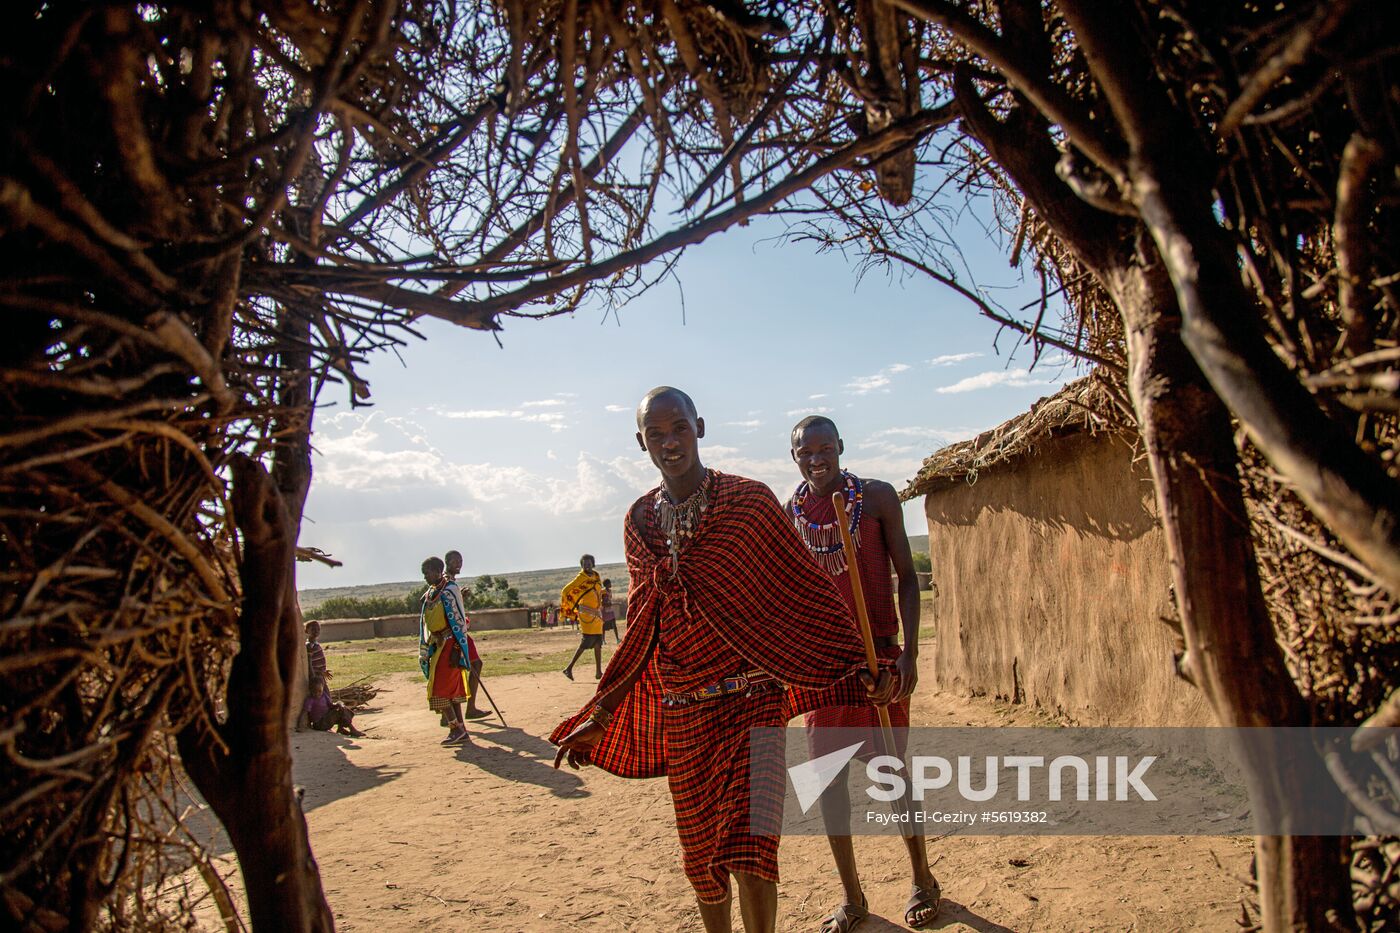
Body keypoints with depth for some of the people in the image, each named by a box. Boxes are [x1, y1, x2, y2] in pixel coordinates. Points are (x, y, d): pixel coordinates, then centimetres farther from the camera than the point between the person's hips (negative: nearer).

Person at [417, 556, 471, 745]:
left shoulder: (449, 592, -13)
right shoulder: (429, 594, 12)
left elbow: (460, 621, -16)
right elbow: (427, 623, 18)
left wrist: (457, 650, -19)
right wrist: (425, 651, 17)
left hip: (449, 645, -8)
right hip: (437, 645, 8)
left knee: (441, 687, -9)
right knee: (452, 688, 10)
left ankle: (456, 728, -1)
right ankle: (460, 730, 15)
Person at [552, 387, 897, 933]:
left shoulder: (749, 500, -7)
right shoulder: (640, 522, 5)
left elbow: (806, 591, -3)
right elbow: (642, 629, 13)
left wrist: (860, 668, -8)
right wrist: (600, 716, 14)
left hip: (751, 699, -4)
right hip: (681, 713, 4)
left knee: (746, 845, -12)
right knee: (698, 850, 15)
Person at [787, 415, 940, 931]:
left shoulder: (877, 496, -4)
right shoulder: (787, 514, 3)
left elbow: (906, 576, -3)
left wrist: (909, 652, -10)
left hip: (878, 655, -3)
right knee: (827, 777, 7)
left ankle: (922, 880, 30)